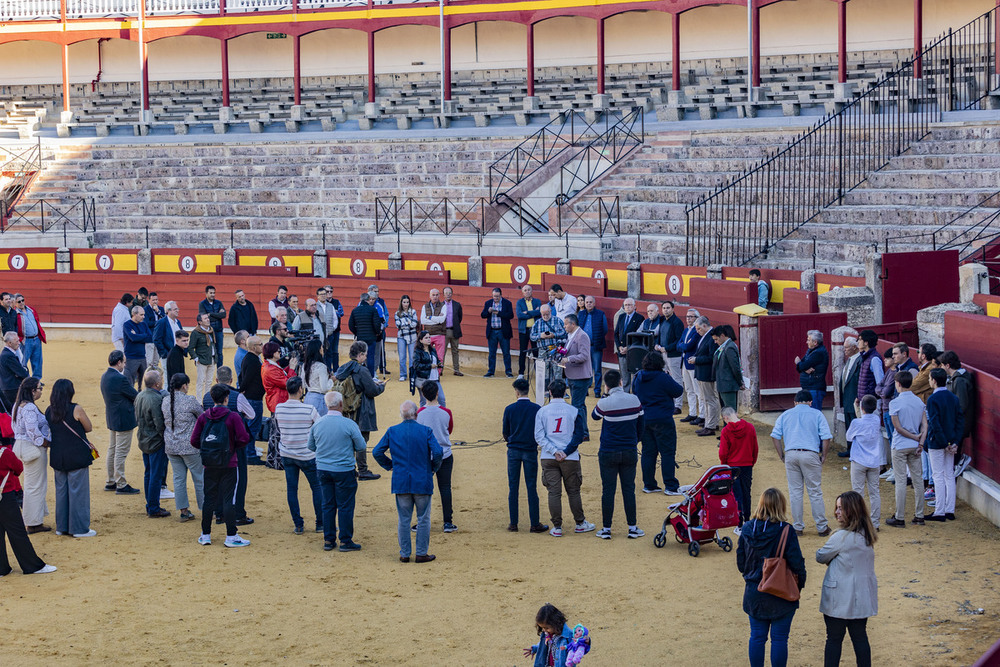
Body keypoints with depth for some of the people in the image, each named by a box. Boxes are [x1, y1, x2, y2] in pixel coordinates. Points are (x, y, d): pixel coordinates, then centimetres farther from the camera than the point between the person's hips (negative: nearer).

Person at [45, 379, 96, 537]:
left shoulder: (49, 411, 1)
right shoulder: (76, 410, -16)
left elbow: (48, 432, 12)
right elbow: (89, 428, -5)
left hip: (57, 457, 6)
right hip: (77, 456, -5)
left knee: (61, 490, 16)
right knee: (78, 491, 2)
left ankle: (61, 527, 23)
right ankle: (79, 528, 6)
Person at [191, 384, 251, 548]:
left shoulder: (204, 417, 1)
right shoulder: (233, 417, -9)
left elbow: (194, 440, -2)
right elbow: (244, 438, -15)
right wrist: (234, 446, 4)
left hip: (209, 466, 3)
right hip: (228, 465, -3)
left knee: (209, 499, 11)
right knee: (229, 500, 1)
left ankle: (205, 535, 17)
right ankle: (231, 536, 2)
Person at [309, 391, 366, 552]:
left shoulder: (317, 424, -1)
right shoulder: (349, 424, -15)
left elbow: (310, 446, 11)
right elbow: (361, 446, -7)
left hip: (322, 470, 5)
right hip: (343, 471, -4)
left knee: (328, 505, 13)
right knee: (345, 506, 5)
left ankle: (328, 540, 18)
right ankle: (346, 541, 9)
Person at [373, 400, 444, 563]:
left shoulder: (392, 431, -1)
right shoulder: (425, 431, -8)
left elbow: (377, 452, -1)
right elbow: (437, 452, -17)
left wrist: (390, 465, 12)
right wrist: (433, 468, 1)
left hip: (400, 482, 2)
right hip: (422, 482, -2)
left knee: (404, 519, 11)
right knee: (423, 519, 8)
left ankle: (404, 554, 15)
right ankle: (422, 554, 11)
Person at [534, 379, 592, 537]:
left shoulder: (542, 411, 0)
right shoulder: (574, 411, -1)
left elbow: (539, 436, -6)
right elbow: (579, 436, -5)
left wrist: (554, 451, -9)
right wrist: (566, 452, -7)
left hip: (548, 458, 0)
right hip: (571, 459, 0)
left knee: (554, 492, 3)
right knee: (574, 491, 11)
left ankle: (557, 527, 4)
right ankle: (580, 523, 20)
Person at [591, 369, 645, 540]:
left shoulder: (604, 403, -13)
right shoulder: (635, 400, -3)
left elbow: (594, 416, 8)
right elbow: (640, 425, 9)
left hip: (608, 453, -2)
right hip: (630, 452, 2)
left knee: (608, 490, 4)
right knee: (629, 489, 9)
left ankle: (606, 529, 8)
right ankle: (632, 528, 11)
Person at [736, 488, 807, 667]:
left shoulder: (747, 528, -4)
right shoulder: (785, 531, -17)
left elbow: (740, 562, 4)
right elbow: (796, 563, -14)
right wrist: (800, 584, 3)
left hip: (754, 592, 4)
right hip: (781, 595, -4)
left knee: (757, 637, 12)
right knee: (779, 639, 5)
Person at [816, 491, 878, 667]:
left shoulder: (841, 537, -19)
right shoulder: (866, 535, 4)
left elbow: (820, 556, -7)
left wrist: (830, 560, 11)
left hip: (840, 599, -7)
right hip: (862, 597, 7)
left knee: (834, 639, 4)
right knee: (860, 637, 12)